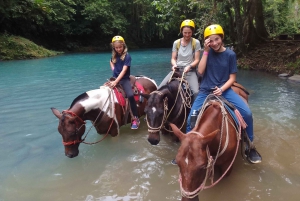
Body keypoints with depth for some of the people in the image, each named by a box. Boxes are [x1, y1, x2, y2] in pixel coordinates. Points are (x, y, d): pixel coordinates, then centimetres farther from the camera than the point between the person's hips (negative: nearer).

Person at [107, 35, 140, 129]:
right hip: (115, 78, 6)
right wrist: (113, 69, 9)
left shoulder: (127, 56, -9)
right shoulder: (114, 55, 8)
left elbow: (124, 70, -19)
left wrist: (116, 82, -29)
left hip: (124, 79, -5)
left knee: (130, 95, -28)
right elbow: (111, 62, 32)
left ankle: (135, 118, -18)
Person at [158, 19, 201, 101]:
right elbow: (173, 58, 9)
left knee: (196, 92, -29)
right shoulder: (176, 43, 8)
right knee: (160, 88, -15)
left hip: (190, 71, -2)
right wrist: (174, 65, -13)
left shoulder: (196, 43, 0)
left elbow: (196, 60, -1)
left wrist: (189, 66, -20)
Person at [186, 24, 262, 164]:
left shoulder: (230, 54, -1)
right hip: (206, 91, 1)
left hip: (224, 90, -1)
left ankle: (250, 147, 4)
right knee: (191, 119, -8)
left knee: (247, 113, -17)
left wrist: (221, 89, -18)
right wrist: (206, 51, -14)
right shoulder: (207, 52, 2)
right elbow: (200, 71, -10)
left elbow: (232, 78, -1)